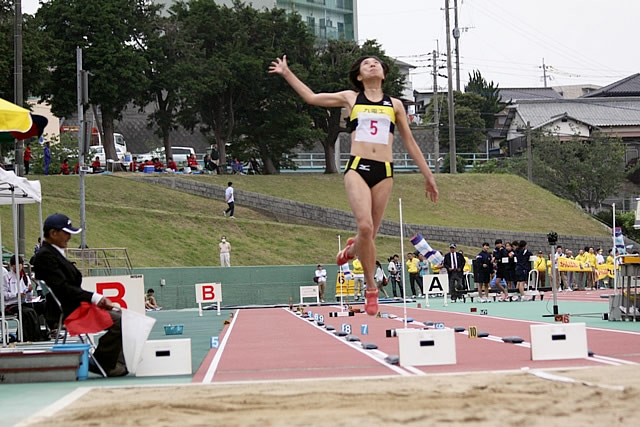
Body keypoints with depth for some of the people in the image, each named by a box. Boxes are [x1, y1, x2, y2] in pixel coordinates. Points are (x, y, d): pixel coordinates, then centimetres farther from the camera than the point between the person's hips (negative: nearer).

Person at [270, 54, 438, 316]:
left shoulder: (395, 105, 18)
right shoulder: (350, 98, 15)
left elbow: (409, 143, 22)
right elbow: (311, 97, 23)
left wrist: (428, 175, 20)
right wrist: (286, 73, 22)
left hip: (384, 171, 2)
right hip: (357, 167, -2)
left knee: (371, 234, -1)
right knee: (365, 226, -22)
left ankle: (353, 248, 38)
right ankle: (371, 289, -9)